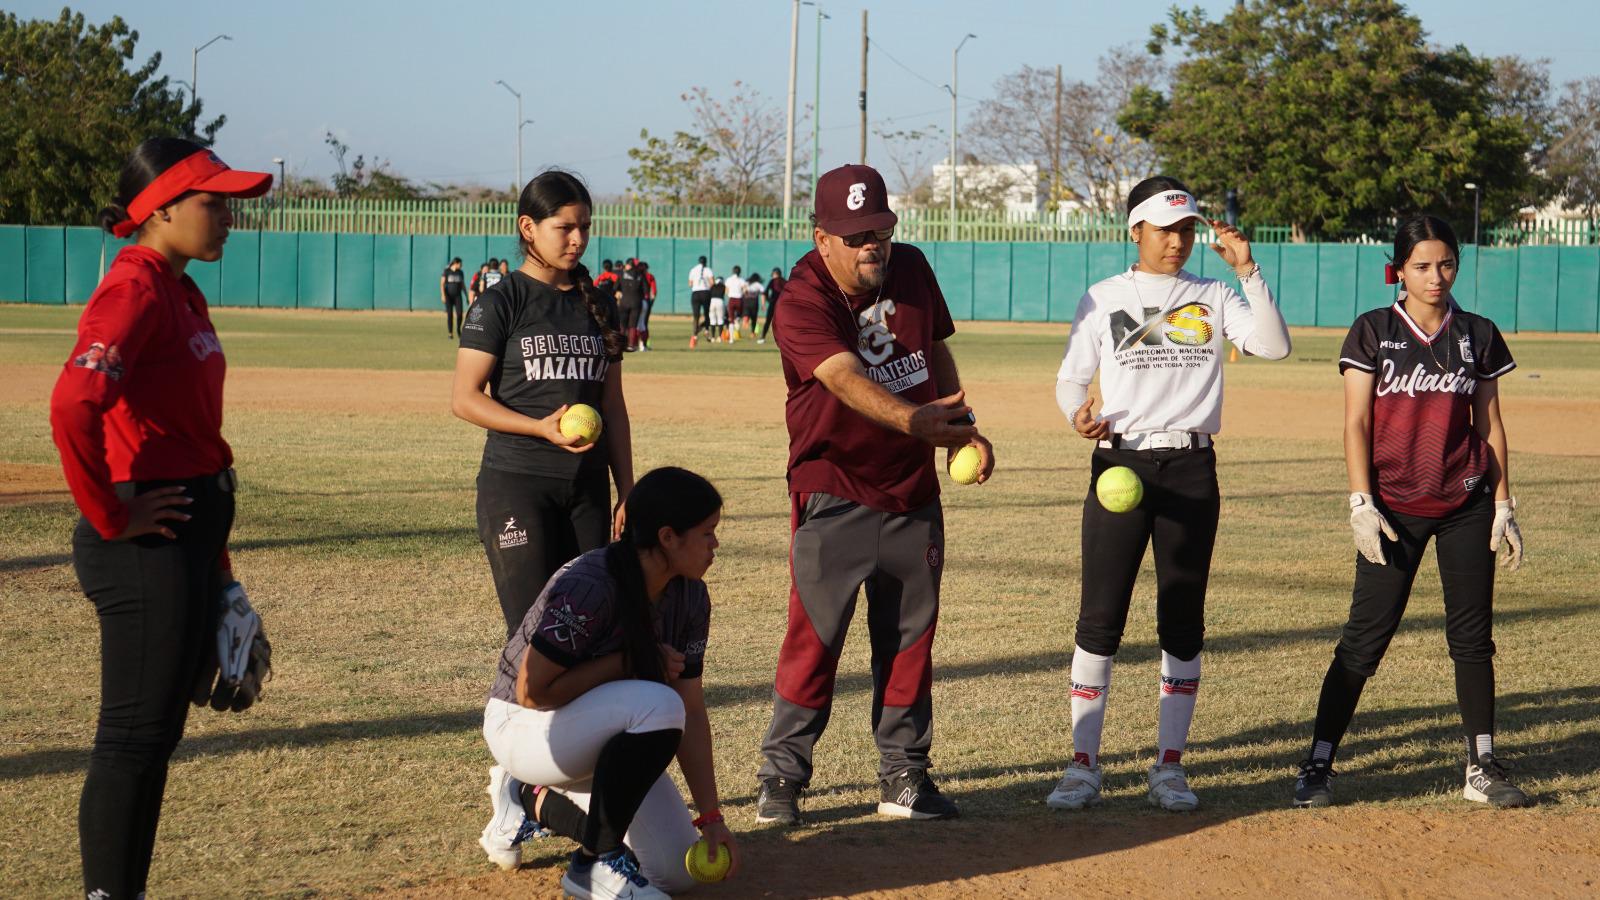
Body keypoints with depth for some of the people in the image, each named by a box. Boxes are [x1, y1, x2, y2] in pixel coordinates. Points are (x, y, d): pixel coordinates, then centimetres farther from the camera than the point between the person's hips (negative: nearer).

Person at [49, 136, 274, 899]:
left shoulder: (181, 293, 14)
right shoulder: (135, 290, -16)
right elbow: (72, 409, -31)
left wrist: (216, 568, 20)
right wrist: (110, 516, -21)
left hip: (189, 537, 10)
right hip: (146, 545, -10)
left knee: (158, 733, 16)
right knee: (135, 737, -4)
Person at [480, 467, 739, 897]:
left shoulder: (690, 597, -6)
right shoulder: (587, 588, -30)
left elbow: (691, 713, -3)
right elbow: (532, 692, -27)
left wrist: (711, 817, -7)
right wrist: (625, 663, -25)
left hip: (599, 739, 8)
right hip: (523, 728, -8)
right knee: (657, 705, -34)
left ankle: (535, 802, 20)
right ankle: (596, 861, -18)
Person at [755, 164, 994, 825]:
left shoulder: (911, 269, 1)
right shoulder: (802, 304, -19)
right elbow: (847, 380, -35)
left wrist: (963, 426, 4)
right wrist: (914, 418, -51)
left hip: (913, 490, 6)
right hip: (834, 493, -6)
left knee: (911, 634, 10)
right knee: (815, 634, -7)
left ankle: (903, 775, 20)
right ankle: (782, 775, 5)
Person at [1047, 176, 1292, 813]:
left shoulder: (1214, 299, 8)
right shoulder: (1103, 300, 6)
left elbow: (1274, 346, -6)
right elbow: (1070, 378, 8)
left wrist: (1248, 271, -13)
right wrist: (1078, 412, -14)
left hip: (1191, 468, 1)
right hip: (1120, 462, -1)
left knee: (1183, 619, 4)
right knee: (1100, 617, -3)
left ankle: (1169, 765, 12)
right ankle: (1083, 765, 3)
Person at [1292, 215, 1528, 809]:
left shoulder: (1479, 336, 7)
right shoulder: (1373, 332, 0)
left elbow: (1490, 424, 11)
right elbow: (1356, 424, -2)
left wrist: (1503, 506, 5)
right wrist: (1362, 504, -11)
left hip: (1467, 504, 2)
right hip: (1395, 506, -2)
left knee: (1473, 636, 6)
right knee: (1365, 638, -4)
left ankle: (1481, 768, 14)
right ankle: (1318, 764, 1)